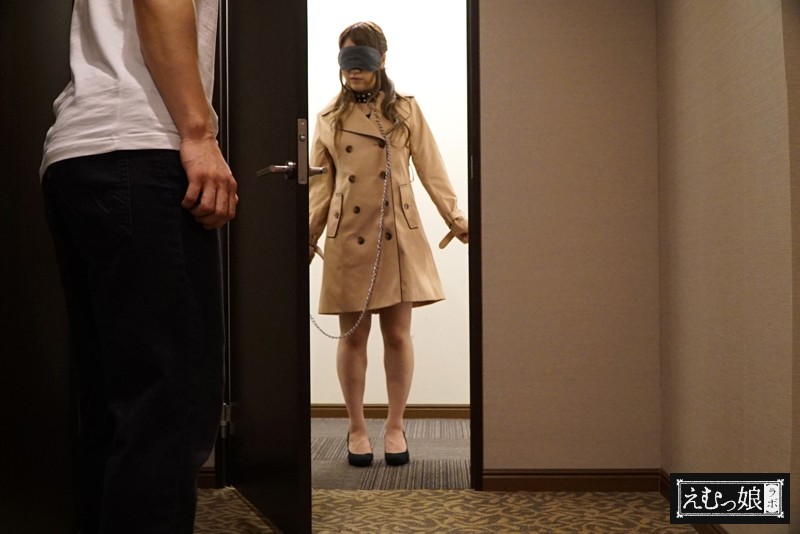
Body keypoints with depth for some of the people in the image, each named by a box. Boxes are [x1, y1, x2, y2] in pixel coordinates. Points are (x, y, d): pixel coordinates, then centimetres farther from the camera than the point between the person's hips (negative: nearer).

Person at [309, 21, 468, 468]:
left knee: (398, 333, 2)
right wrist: (308, 236, 1)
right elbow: (321, 184, 10)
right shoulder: (329, 118, 10)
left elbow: (431, 170, 5)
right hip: (348, 239, 1)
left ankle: (395, 427, 16)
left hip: (399, 236, -1)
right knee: (352, 335, 5)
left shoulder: (407, 110, 7)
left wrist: (456, 217, -4)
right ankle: (357, 429, 17)